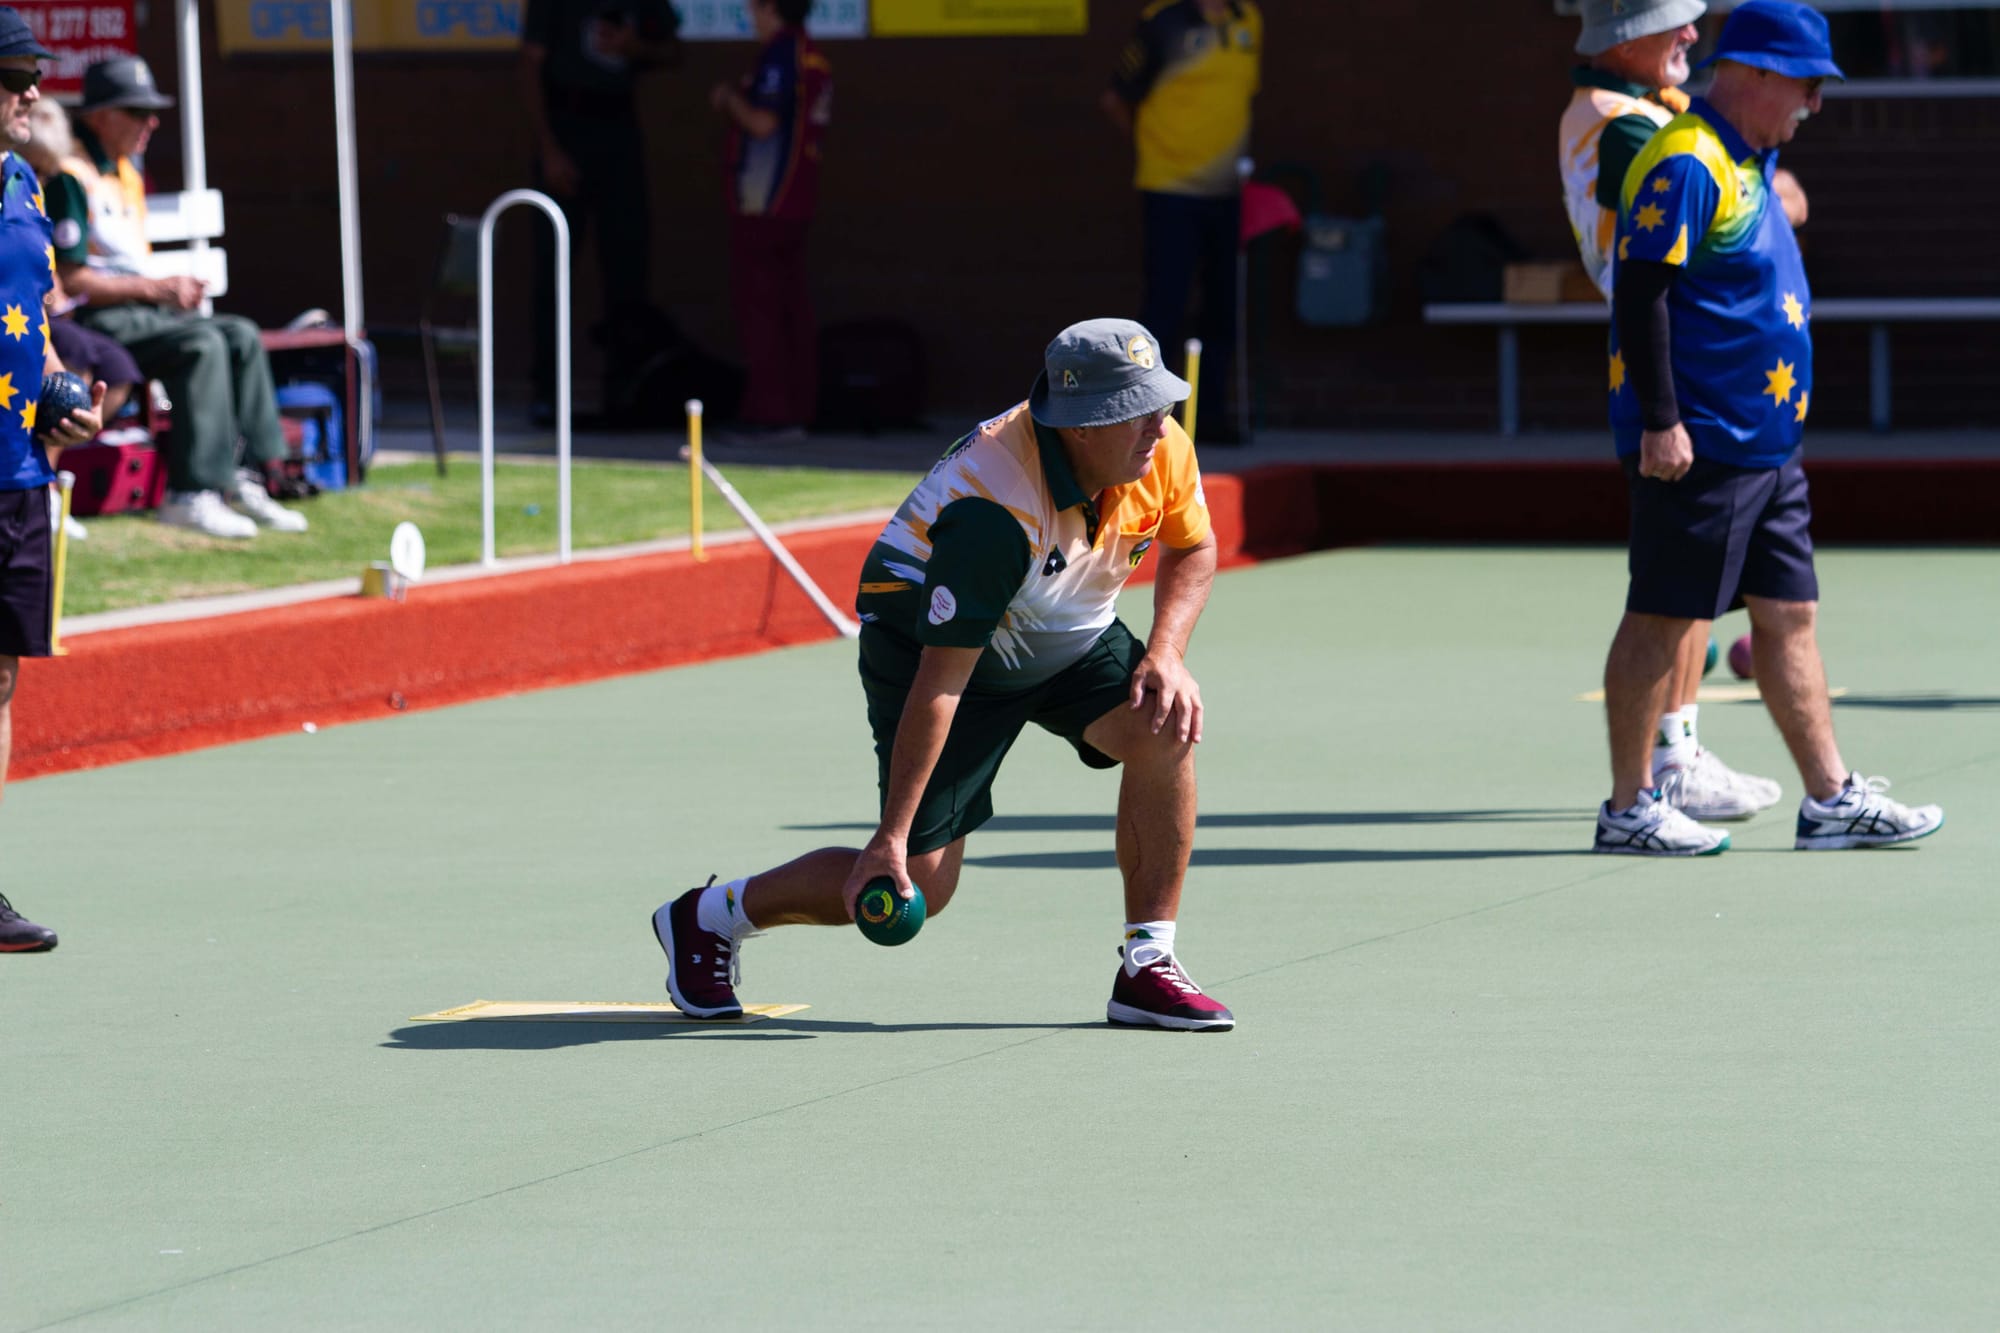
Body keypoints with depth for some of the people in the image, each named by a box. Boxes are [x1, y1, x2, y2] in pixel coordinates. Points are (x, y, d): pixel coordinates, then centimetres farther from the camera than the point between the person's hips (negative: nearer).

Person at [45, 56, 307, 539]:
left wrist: (172, 290, 3)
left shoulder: (127, 171, 18)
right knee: (201, 344, -28)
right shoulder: (70, 177, -13)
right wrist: (156, 289, -14)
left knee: (241, 336, -4)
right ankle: (192, 494, -30)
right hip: (92, 323, -10)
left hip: (138, 315, 10)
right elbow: (69, 279, -18)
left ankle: (249, 477, -7)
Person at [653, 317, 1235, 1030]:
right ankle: (707, 917, 16)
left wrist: (1167, 653, -16)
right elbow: (940, 683, -35)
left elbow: (1192, 551, 5)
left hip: (1070, 637, 6)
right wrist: (891, 837, -33)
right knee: (917, 883, -8)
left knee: (1163, 728, -23)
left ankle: (1147, 970, -12)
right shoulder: (993, 510, -37)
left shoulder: (1163, 449, -19)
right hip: (926, 642, -6)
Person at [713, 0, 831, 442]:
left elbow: (763, 122, -22)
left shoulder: (780, 54, -15)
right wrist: (734, 103, 15)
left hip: (763, 204, -9)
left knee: (757, 306, -5)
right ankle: (798, 405, 14)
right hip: (798, 202, 9)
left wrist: (731, 98, -5)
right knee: (791, 307, 12)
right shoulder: (812, 57, 14)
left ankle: (774, 412, -8)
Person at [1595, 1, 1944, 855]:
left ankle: (1830, 798, 12)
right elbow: (1640, 291, -20)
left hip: (1766, 445, 10)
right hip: (1698, 445, -10)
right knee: (1660, 619, -3)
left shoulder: (1747, 164, 17)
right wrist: (1659, 422, -22)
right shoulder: (1686, 165, -15)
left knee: (1789, 615, 10)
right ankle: (1628, 808, 2)